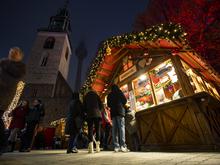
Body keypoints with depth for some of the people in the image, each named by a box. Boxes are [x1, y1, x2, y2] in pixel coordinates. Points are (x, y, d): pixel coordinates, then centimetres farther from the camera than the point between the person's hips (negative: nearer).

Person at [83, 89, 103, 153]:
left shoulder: (86, 97, 16)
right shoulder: (96, 95, 12)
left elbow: (84, 107, 12)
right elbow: (101, 105, 5)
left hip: (89, 115, 1)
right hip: (97, 114, -1)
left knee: (90, 130, 0)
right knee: (97, 130, 3)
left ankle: (91, 148, -6)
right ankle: (97, 147, 0)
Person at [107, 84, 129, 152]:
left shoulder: (109, 95, 19)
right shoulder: (119, 92, 7)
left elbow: (108, 104, 17)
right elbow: (125, 100, 3)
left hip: (113, 112, 4)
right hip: (120, 111, -4)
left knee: (114, 129, 2)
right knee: (121, 127, -8)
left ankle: (116, 146, 0)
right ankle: (123, 146, -15)